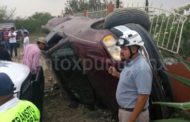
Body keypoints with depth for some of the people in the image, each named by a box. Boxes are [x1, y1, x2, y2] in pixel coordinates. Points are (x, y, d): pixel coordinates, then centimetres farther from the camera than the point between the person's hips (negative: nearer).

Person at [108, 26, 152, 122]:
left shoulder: (141, 68, -26)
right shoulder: (130, 62, 4)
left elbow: (143, 97, -26)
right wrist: (117, 74, 9)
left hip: (134, 113, -9)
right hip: (124, 110, 9)